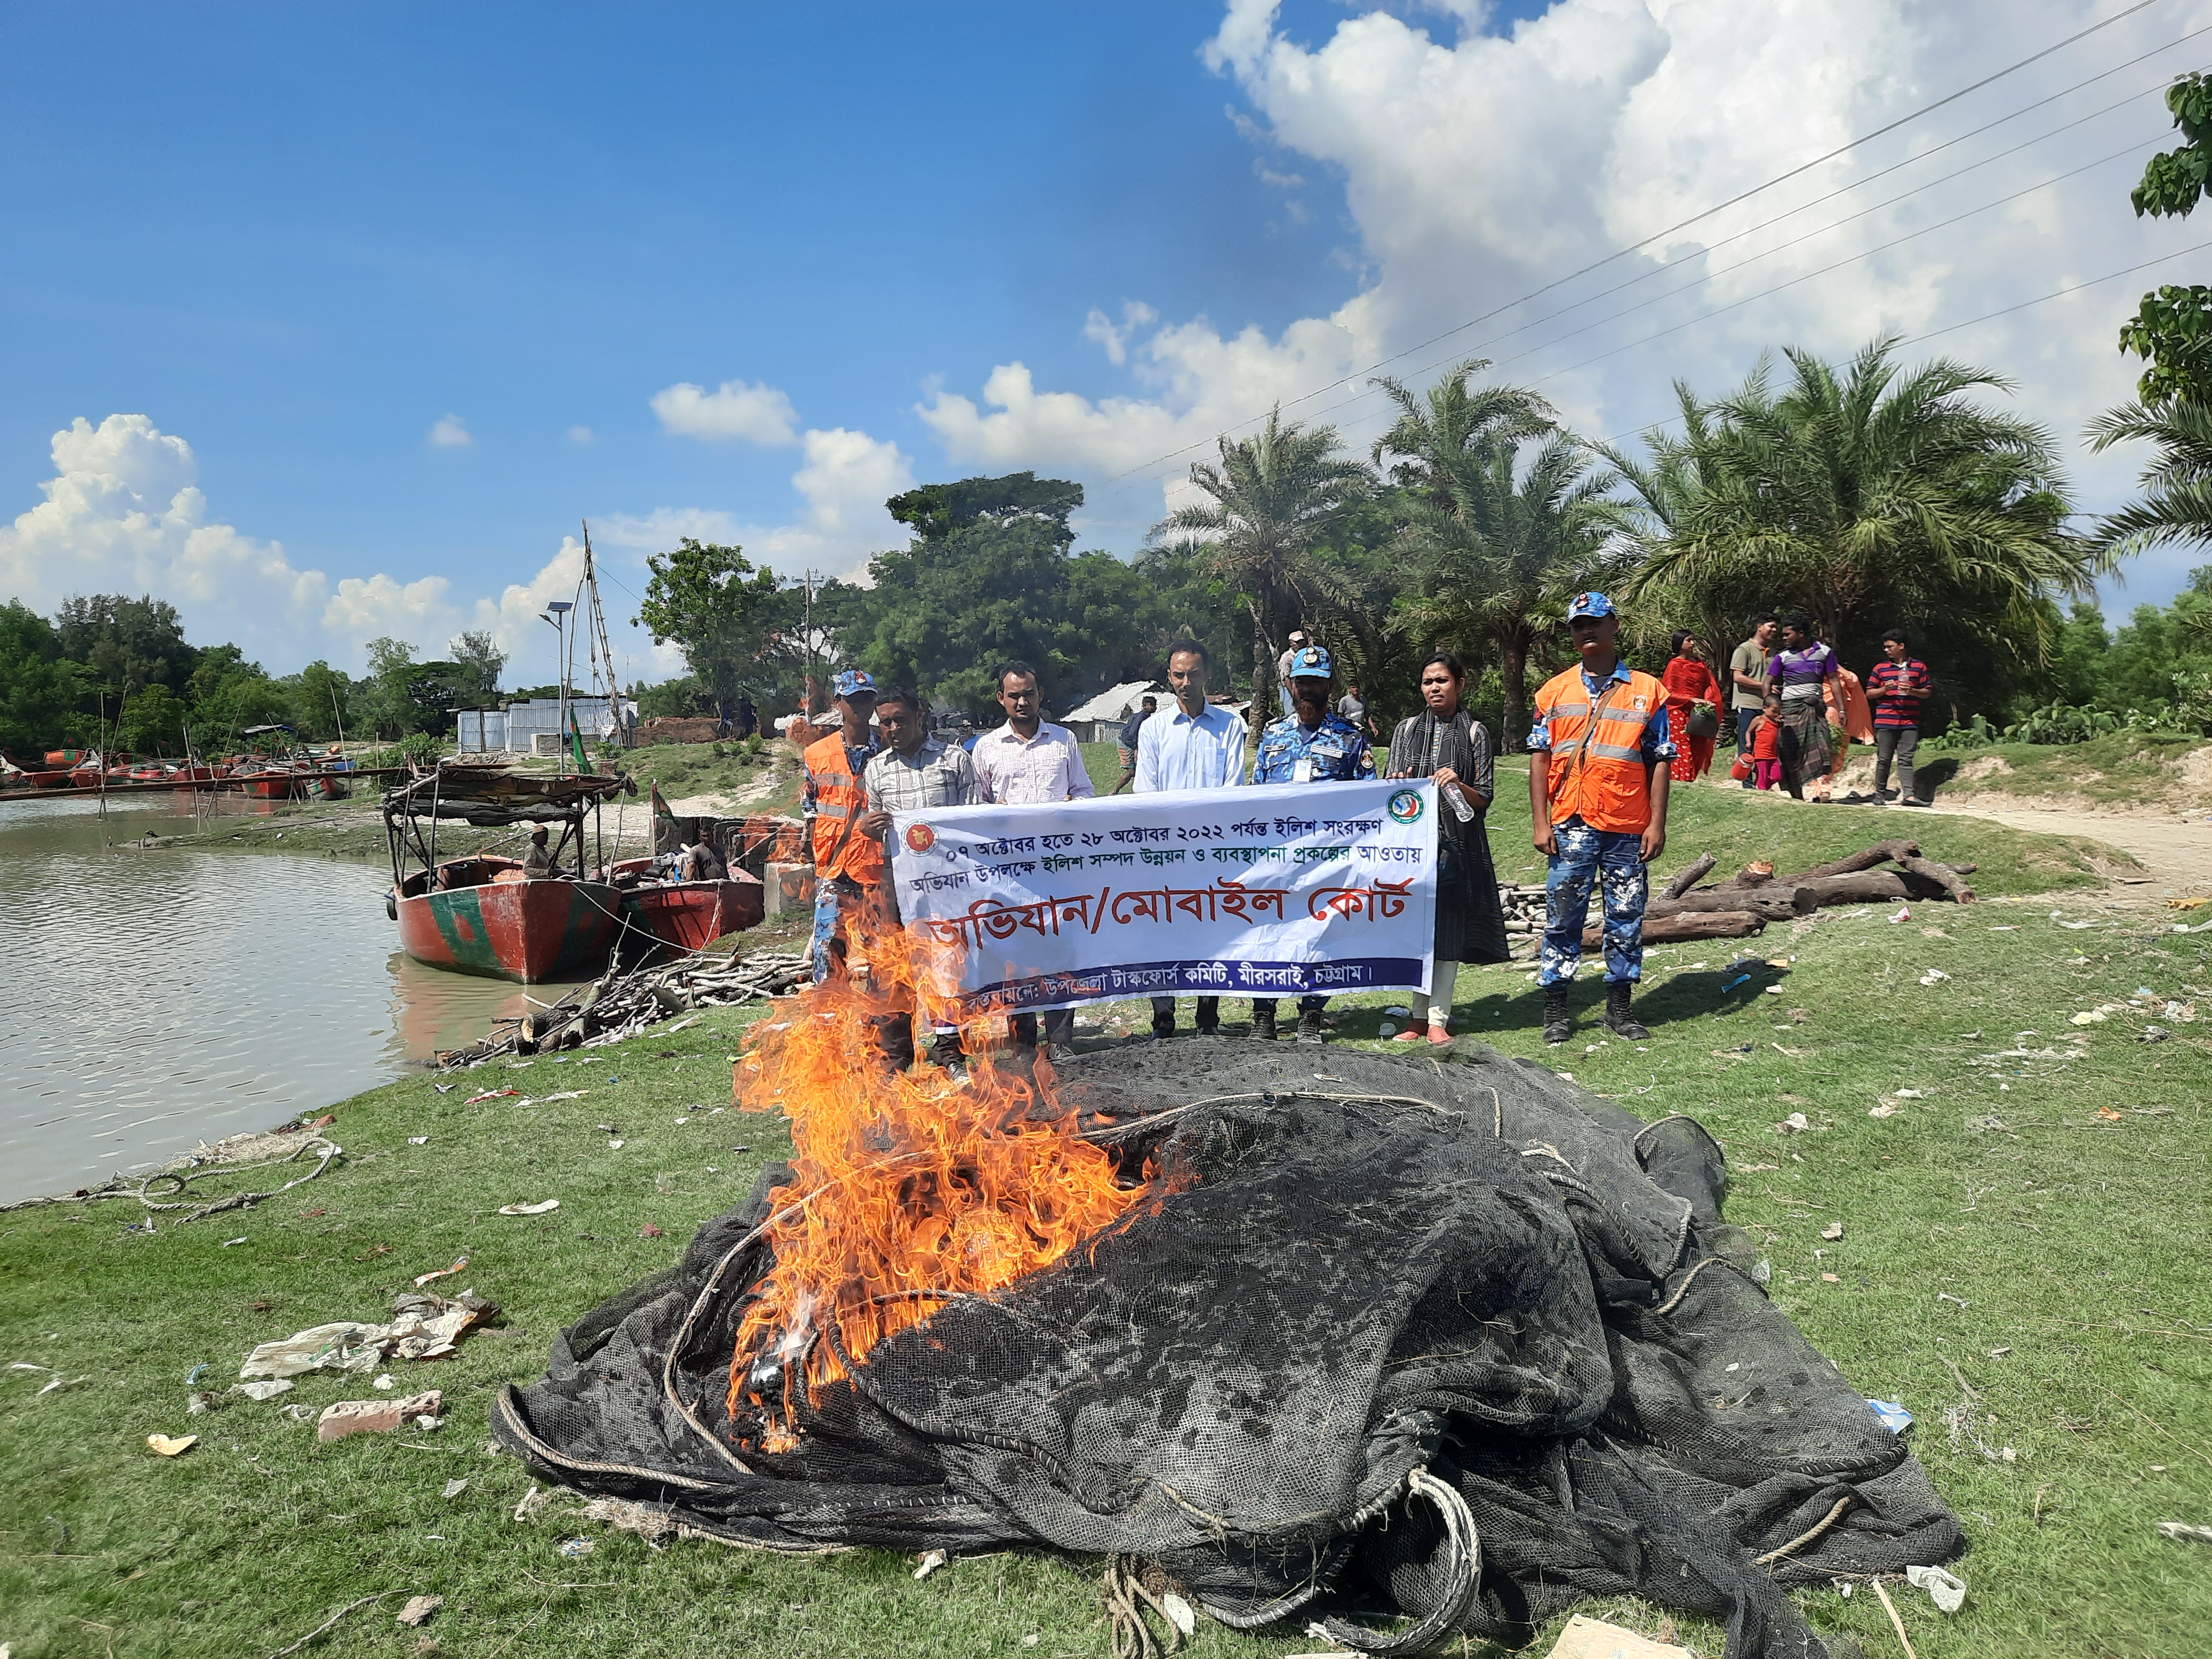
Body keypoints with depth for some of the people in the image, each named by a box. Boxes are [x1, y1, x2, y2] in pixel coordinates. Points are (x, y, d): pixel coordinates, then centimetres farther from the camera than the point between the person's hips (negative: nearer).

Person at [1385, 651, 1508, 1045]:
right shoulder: (1407, 729, 11)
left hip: (1457, 842, -2)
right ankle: (1419, 1016, 12)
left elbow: (1484, 798, 2)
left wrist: (1459, 785, -17)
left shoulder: (1474, 732, 5)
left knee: (1449, 928, -2)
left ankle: (1438, 1019, 4)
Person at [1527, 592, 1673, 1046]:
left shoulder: (1647, 690, 4)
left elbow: (1660, 762, 3)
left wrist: (1657, 824, -4)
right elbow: (1540, 759, 6)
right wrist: (1540, 824, -2)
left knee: (1626, 917, 7)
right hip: (1572, 826, 0)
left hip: (1628, 827, 0)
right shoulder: (1555, 691, 7)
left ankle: (1619, 1008, 19)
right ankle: (1555, 1009, 13)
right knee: (1562, 918, 4)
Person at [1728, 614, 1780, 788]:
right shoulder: (1745, 649, -4)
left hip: (1767, 706, 7)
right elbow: (1737, 677, -12)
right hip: (1747, 706, -6)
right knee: (1747, 748, -2)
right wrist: (1763, 686, -12)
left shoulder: (1772, 650, 18)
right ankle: (1747, 785, 1)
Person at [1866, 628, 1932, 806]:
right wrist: (1885, 689, -9)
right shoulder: (1880, 668, 8)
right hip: (1885, 722, 0)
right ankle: (1880, 793, 13)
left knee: (1906, 759, -4)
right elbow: (1869, 694, 9)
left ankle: (1908, 795, -11)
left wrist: (1912, 691, -9)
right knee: (1883, 759, 3)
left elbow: (1927, 693, 11)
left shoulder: (1919, 667, 8)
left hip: (1910, 722, 0)